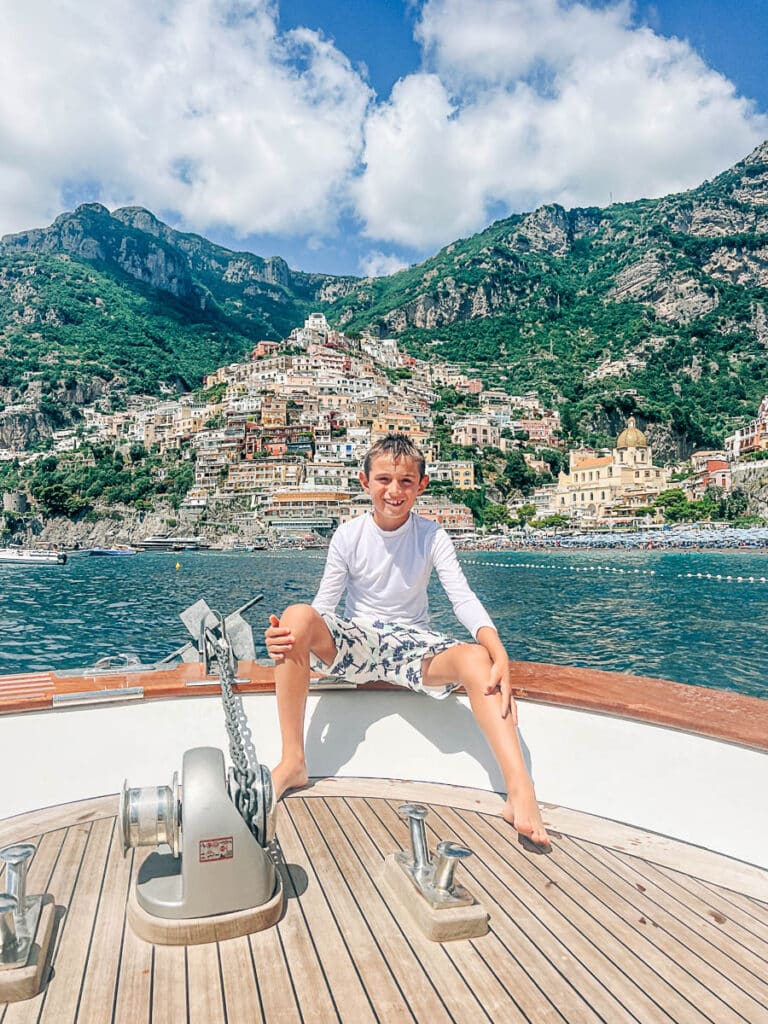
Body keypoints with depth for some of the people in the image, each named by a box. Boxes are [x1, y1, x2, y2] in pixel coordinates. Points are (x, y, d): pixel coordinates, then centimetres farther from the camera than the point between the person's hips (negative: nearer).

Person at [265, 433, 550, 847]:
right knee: (297, 615, -30)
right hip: (355, 641, 1)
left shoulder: (432, 537, -6)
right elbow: (323, 604, -5)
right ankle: (292, 762, -21)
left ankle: (520, 793, -38)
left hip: (413, 642, 0)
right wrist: (287, 634, -28)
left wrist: (498, 654, -36)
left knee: (476, 658, -32)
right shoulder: (348, 536, -5)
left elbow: (464, 599, -17)